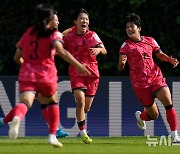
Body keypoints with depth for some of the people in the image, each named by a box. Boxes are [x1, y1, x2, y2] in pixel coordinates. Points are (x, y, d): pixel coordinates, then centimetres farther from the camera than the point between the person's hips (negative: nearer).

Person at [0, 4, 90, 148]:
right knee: (53, 102, 25)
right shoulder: (54, 34, 3)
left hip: (26, 75, 2)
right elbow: (61, 51, -18)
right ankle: (52, 135, 20)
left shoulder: (29, 32, 17)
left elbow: (17, 57, 21)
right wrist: (78, 65, -23)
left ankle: (16, 118, -53)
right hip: (46, 75, -2)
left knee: (25, 102, -18)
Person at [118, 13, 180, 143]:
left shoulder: (149, 41, 7)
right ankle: (140, 116, 39)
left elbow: (160, 54, 22)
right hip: (140, 84, -2)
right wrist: (122, 62, -33)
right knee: (154, 115, 2)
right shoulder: (126, 46, -2)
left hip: (156, 78, 2)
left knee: (168, 102, -19)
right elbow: (120, 68, -9)